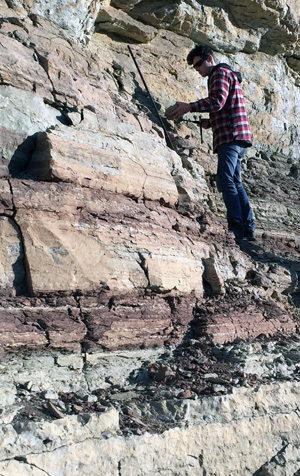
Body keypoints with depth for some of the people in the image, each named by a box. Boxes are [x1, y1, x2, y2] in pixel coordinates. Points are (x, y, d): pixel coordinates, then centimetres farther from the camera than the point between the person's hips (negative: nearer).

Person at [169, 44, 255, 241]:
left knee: (226, 181, -16)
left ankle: (237, 227, -20)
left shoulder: (220, 73, -2)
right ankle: (248, 228, 10)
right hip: (236, 137, 11)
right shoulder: (228, 75, 29)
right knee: (235, 182, 11)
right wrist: (210, 122, 17)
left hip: (231, 136, -11)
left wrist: (189, 107, -19)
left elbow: (217, 101, -20)